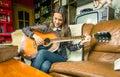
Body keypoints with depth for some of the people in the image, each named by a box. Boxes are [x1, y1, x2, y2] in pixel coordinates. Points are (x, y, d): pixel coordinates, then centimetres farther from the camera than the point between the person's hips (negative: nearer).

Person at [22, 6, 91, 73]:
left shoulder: (66, 30, 3)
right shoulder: (46, 26, 2)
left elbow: (70, 47, 3)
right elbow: (25, 29, 5)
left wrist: (81, 43, -13)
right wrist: (35, 36, -14)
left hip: (59, 57, 0)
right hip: (44, 56, 1)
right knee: (44, 66, -35)